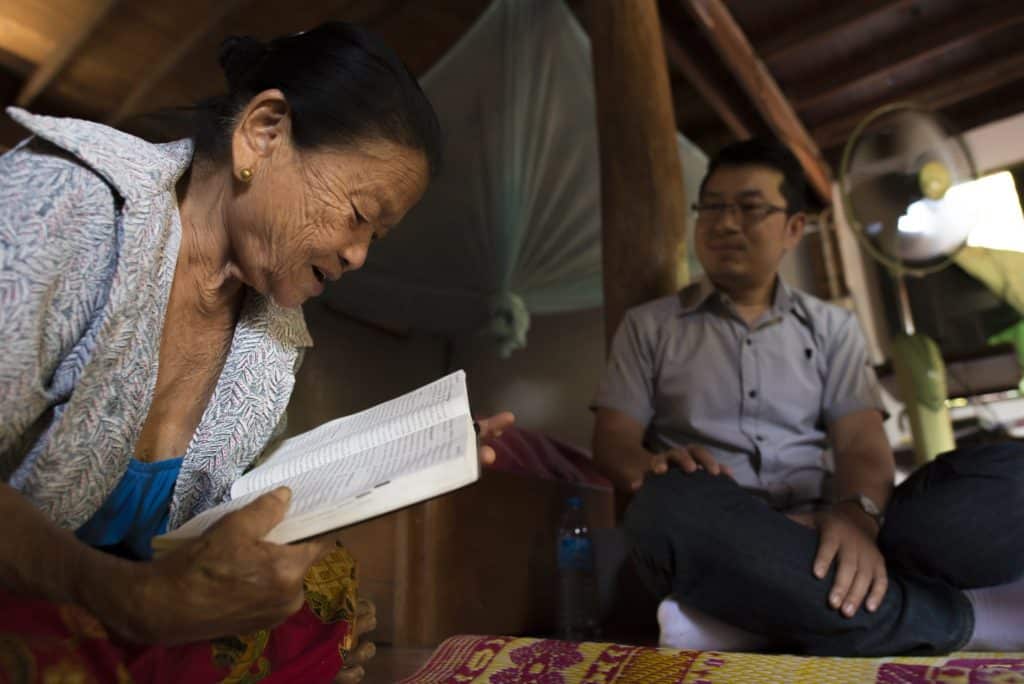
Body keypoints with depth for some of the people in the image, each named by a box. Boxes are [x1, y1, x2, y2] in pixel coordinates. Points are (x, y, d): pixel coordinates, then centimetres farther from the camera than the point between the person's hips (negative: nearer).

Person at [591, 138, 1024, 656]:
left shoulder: (831, 327, 16)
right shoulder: (648, 325, 12)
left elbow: (861, 440, 4)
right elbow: (613, 438, 4)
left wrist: (857, 513, -20)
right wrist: (650, 467, -21)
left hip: (823, 530, 2)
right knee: (673, 509, -39)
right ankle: (951, 617, -24)